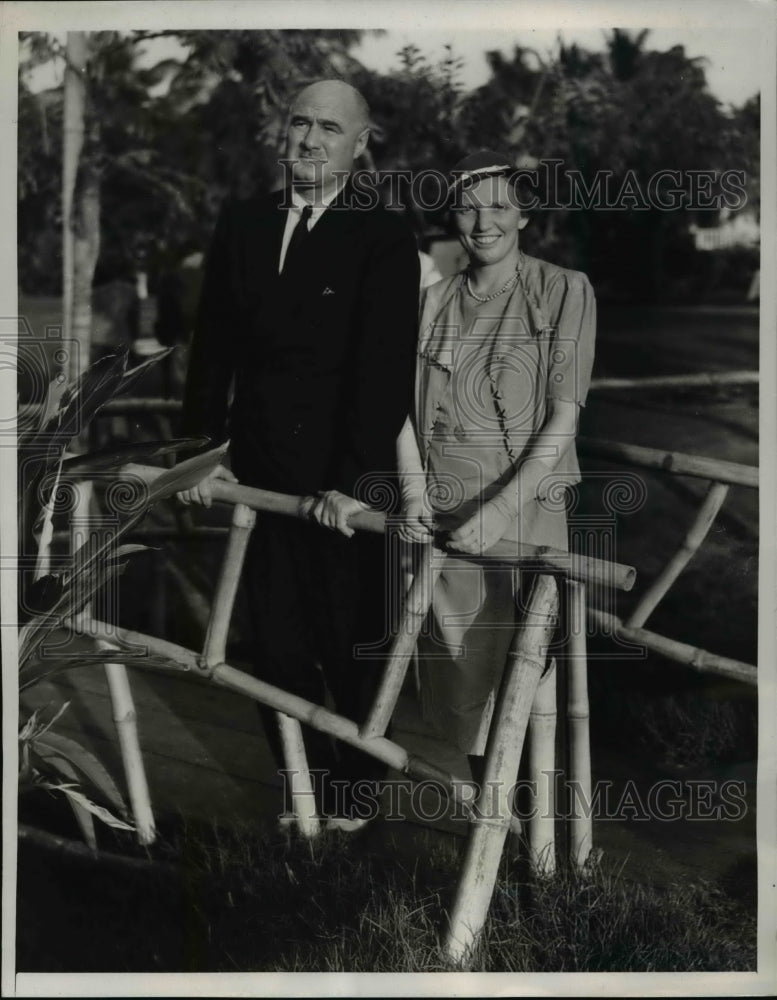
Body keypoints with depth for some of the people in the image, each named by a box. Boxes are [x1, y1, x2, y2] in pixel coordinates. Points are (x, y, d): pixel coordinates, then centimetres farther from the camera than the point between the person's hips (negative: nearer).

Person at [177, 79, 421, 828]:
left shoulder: (383, 239, -5)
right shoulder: (240, 225, 9)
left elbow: (386, 365, -13)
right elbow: (213, 344, 10)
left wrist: (357, 478, -20)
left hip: (342, 479, -4)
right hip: (258, 469, 4)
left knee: (350, 644, 7)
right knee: (277, 644, 10)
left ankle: (360, 787, 27)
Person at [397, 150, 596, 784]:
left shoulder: (565, 291, -2)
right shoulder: (435, 301, 10)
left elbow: (563, 418, -8)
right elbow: (404, 406, 11)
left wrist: (501, 507, -16)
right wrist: (414, 491, -5)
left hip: (527, 511, -4)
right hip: (442, 520, 4)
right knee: (463, 673, 10)